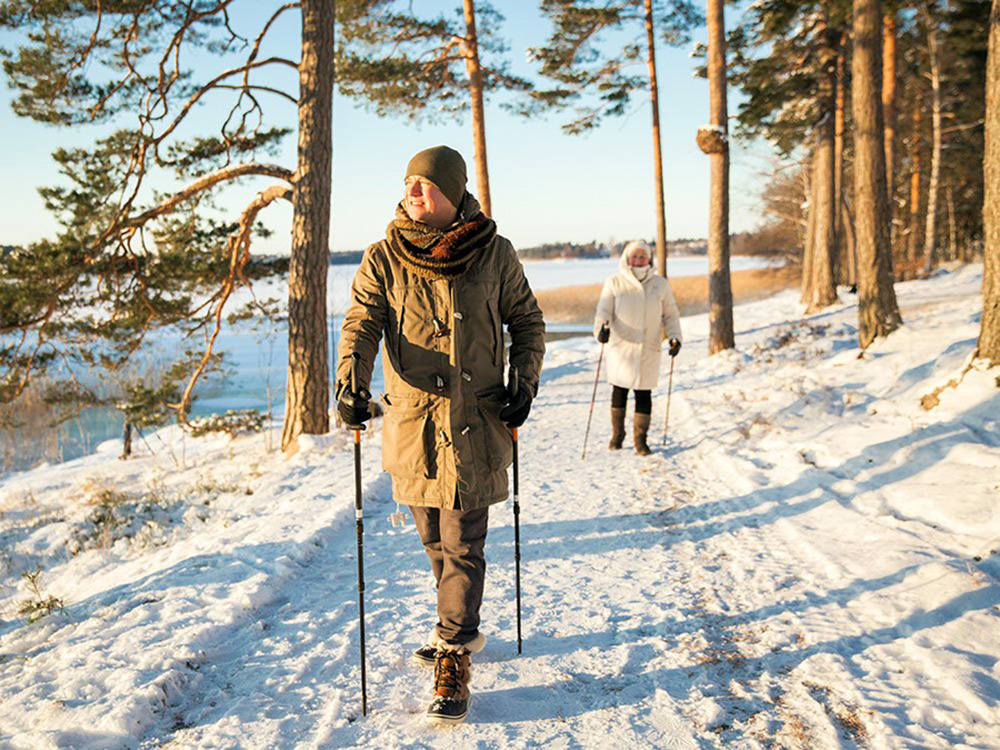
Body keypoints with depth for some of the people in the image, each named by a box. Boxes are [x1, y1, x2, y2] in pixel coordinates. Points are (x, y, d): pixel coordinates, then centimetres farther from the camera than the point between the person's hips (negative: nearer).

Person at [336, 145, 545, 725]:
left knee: (463, 545, -3)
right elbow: (363, 322, -8)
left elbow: (527, 320, 8)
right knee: (435, 540, 16)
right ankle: (462, 631, 38)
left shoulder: (494, 253, -2)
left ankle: (453, 665, 8)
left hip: (476, 421, -3)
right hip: (413, 420, 3)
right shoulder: (385, 258, 0)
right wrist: (350, 382, -26)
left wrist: (525, 383, -4)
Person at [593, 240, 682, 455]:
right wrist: (602, 327, -23)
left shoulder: (660, 284, 9)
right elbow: (603, 310, -3)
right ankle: (617, 434, 23)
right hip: (621, 347, -1)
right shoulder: (615, 283, 3)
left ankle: (640, 439, 11)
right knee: (619, 391, 5)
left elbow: (670, 314, 13)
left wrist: (674, 336, 0)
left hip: (649, 349, 1)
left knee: (644, 393, 1)